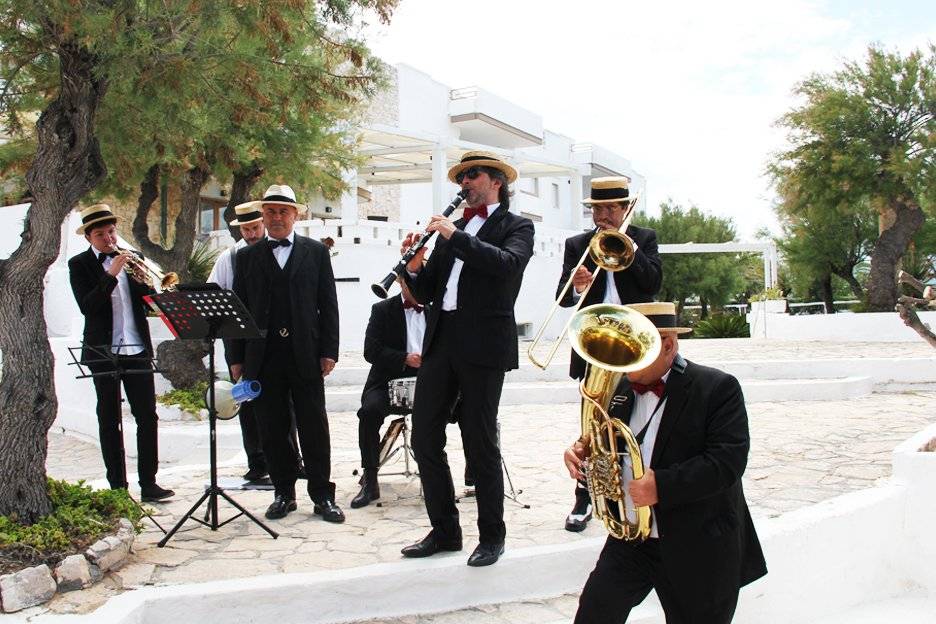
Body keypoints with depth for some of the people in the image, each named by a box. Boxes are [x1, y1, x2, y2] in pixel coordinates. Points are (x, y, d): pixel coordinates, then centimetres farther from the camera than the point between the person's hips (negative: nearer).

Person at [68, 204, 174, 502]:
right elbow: (86, 306, -15)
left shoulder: (131, 258, 10)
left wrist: (144, 281, -13)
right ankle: (118, 486, 11)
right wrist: (111, 275, -23)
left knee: (148, 417, 1)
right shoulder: (79, 264, 0)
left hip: (137, 349, 3)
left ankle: (148, 482, 7)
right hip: (103, 352, -3)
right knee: (109, 421, 5)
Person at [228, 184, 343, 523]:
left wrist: (329, 351, -3)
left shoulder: (316, 252, 8)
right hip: (263, 357, 2)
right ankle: (283, 493, 19)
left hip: (305, 355, -1)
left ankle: (322, 495, 11)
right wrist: (237, 358, 4)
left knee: (314, 428, 2)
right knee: (272, 430, 7)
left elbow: (328, 304, 4)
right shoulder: (247, 257, 11)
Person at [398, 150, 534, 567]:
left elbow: (508, 264, -18)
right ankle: (444, 530, 18)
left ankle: (492, 536, 15)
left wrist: (455, 235, -18)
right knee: (425, 439, 5)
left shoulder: (516, 227, 5)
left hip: (483, 345, -6)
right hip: (441, 341, 6)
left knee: (480, 443, 0)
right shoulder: (451, 229, 19)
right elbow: (428, 293, 16)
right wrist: (415, 267, -4)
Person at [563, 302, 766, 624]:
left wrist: (662, 485, -32)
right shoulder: (619, 389, 6)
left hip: (698, 551, -4)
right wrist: (583, 451, -8)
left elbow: (728, 460, -22)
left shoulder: (718, 389, -12)